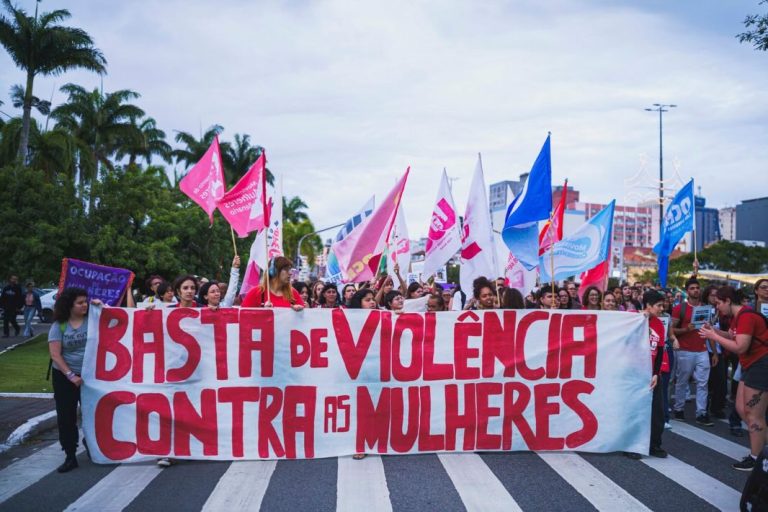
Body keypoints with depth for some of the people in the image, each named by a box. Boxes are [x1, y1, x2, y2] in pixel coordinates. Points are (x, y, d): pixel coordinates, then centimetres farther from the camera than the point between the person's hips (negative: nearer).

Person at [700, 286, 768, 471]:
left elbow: (740, 347, -26)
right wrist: (713, 330, -1)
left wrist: (714, 337, -19)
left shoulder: (746, 316, -22)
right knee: (741, 409, 14)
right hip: (752, 365, 11)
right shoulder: (738, 316, 10)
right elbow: (731, 336, 14)